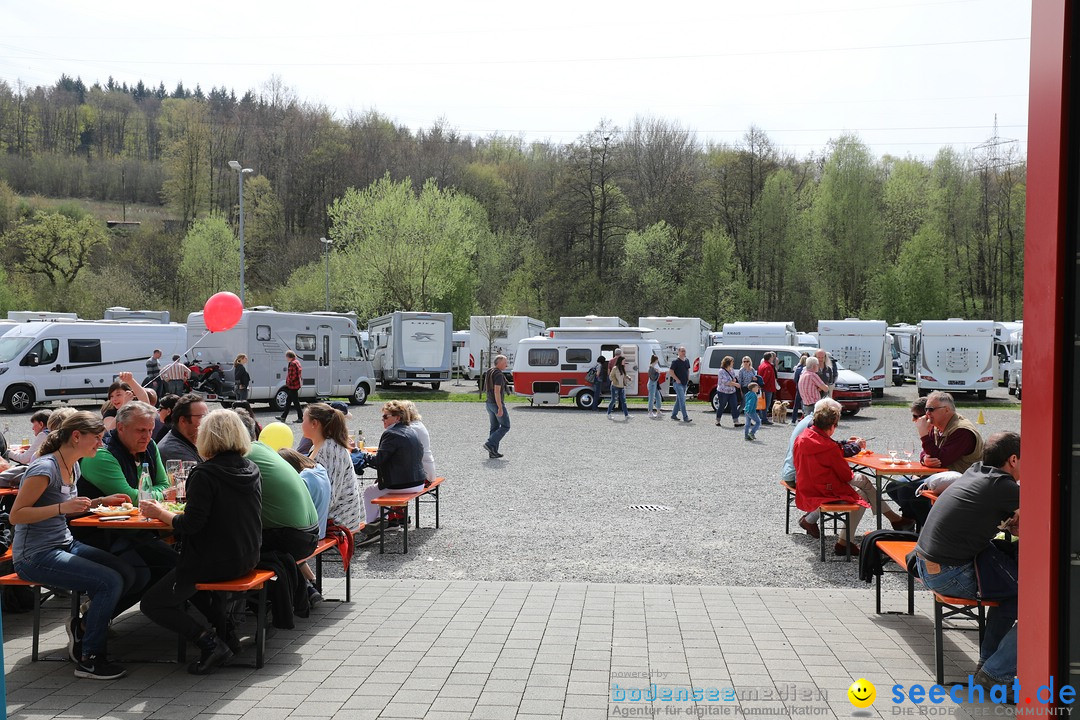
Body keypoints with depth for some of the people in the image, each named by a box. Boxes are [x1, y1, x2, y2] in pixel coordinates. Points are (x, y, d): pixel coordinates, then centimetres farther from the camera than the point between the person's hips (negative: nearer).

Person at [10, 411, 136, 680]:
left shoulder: (72, 466, 10)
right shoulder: (45, 468, -18)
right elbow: (16, 515, -19)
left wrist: (99, 502, 9)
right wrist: (62, 507, -29)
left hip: (64, 545, 9)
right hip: (36, 556, -9)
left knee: (127, 575, -7)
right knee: (110, 582, -22)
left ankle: (84, 626, 14)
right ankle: (89, 659, -6)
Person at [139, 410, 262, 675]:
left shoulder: (205, 474, -18)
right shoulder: (251, 469, 3)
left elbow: (191, 524, -20)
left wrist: (159, 512, -4)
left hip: (215, 561, -8)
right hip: (246, 560, 8)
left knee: (152, 603, 8)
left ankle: (210, 642, -6)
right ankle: (225, 631, 21)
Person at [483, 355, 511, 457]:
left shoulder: (489, 373, 12)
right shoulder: (499, 374, -18)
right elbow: (497, 392, -24)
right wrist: (500, 408, -24)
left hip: (489, 403, 9)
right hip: (497, 404, -9)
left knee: (494, 427, 11)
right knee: (505, 426, 2)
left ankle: (493, 452, 9)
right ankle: (490, 444, -8)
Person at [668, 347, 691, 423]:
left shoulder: (687, 361, 12)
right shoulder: (676, 361, -10)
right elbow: (670, 371, -12)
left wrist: (688, 378, 12)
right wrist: (677, 379, -16)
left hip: (684, 383, 8)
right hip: (678, 383, -8)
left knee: (679, 400, 13)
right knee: (682, 400, -13)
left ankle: (674, 415, 24)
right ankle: (685, 417, -15)